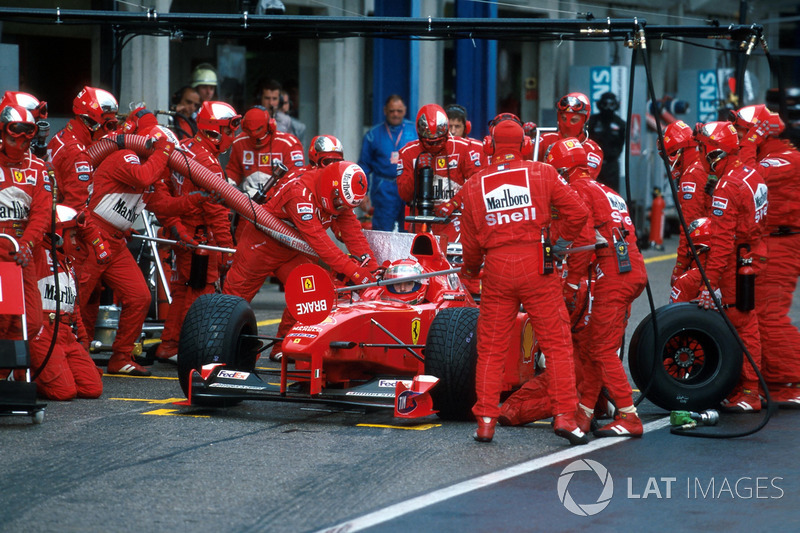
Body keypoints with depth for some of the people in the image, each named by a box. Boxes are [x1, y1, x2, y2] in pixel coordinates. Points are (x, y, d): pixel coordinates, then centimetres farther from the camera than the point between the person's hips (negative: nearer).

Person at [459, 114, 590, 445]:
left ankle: (486, 421, 9)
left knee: (490, 349, 10)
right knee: (557, 343, 5)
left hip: (497, 270, 2)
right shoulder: (542, 174, 1)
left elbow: (470, 241, 11)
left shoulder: (474, 185, 5)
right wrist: (561, 240, 17)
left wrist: (470, 269, 31)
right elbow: (577, 213, -2)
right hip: (537, 268, -1)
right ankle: (565, 415, 0)